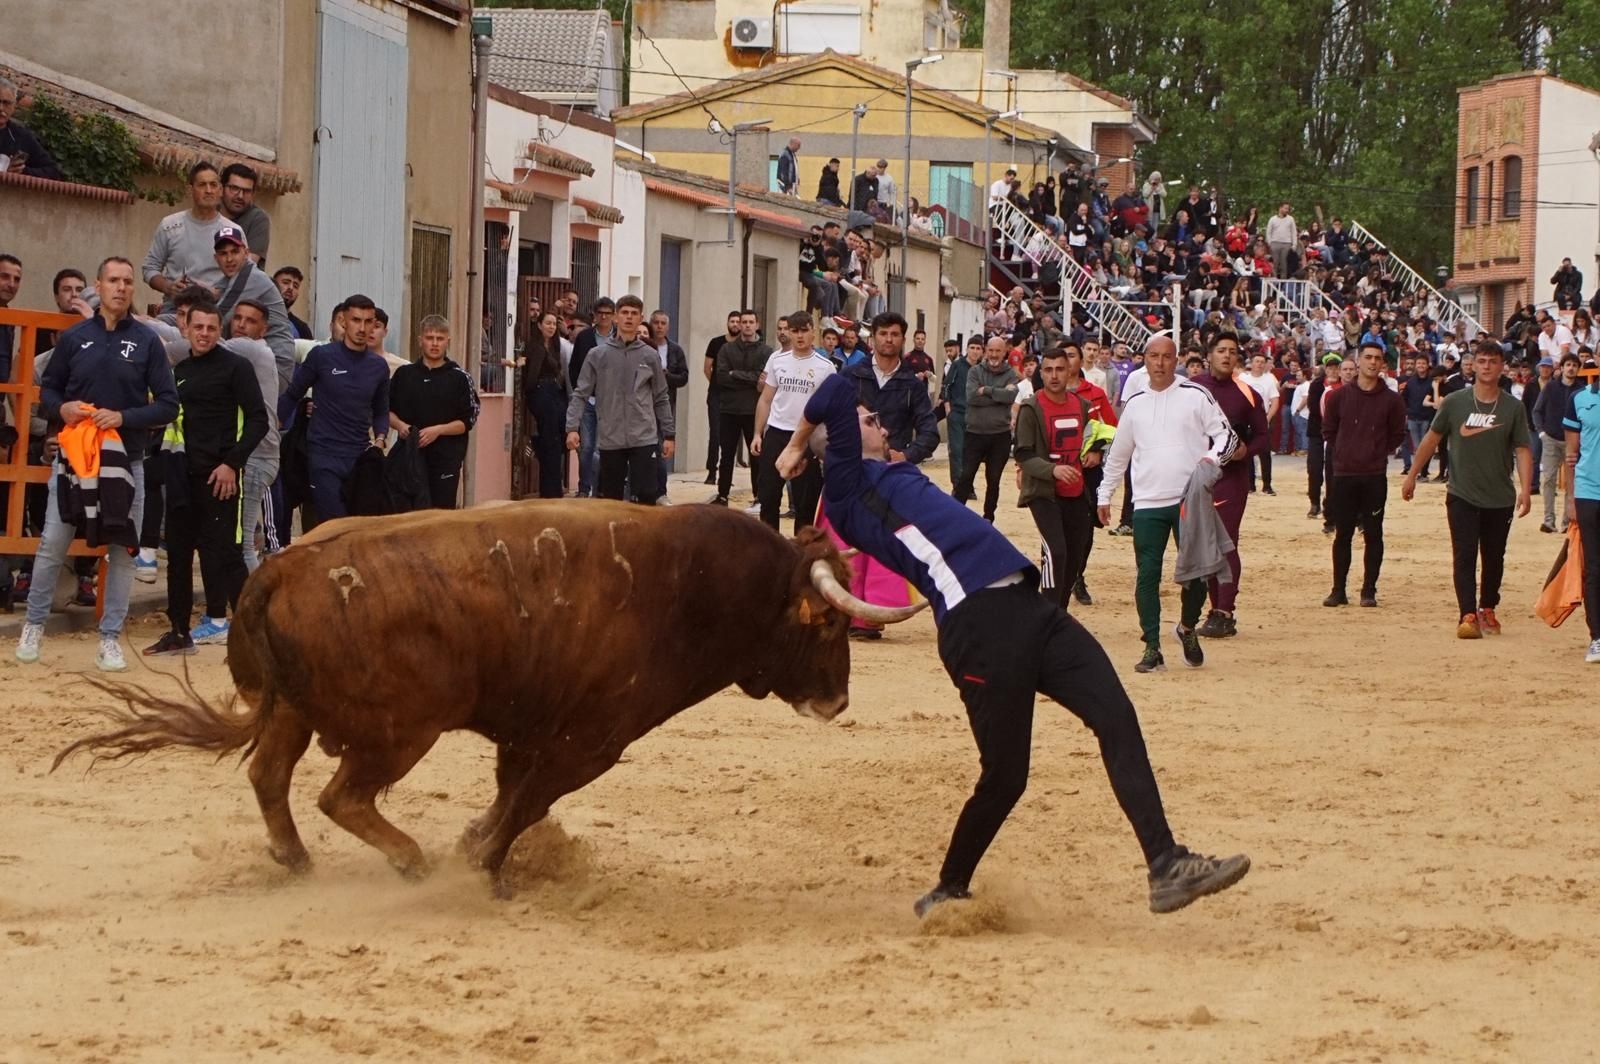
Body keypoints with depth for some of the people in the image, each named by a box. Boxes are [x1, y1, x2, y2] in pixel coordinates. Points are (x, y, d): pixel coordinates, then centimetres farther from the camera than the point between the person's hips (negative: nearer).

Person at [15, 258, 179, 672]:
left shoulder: (147, 341, 0)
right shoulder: (74, 338, 3)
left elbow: (167, 405, -2)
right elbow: (47, 390, 10)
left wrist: (124, 417, -17)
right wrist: (62, 409, -12)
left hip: (126, 461, 0)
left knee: (122, 550, 2)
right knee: (52, 544, -1)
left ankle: (111, 637, 10)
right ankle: (34, 624, 14)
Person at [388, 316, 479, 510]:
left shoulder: (460, 378, 0)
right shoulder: (404, 374, 8)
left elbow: (469, 421, -1)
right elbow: (387, 410, 13)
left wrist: (438, 430, -15)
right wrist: (399, 425, -8)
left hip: (446, 458, -2)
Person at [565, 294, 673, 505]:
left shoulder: (650, 356, 5)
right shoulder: (598, 355, 2)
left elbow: (661, 399, 11)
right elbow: (580, 394, 1)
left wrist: (669, 435, 9)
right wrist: (572, 428, -11)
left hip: (643, 438, 0)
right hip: (610, 440, 0)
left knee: (647, 495, -8)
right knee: (611, 497, 7)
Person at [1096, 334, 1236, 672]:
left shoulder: (1196, 396, 0)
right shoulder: (1135, 403, 11)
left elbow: (1227, 435, 1)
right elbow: (1118, 453, 21)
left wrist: (1211, 457, -18)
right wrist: (1104, 494, 21)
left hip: (1190, 500, -2)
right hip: (1147, 504, 2)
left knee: (1196, 571, -4)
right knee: (1147, 575, -1)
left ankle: (1187, 629, 23)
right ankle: (1152, 648, 6)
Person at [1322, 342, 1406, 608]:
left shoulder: (1391, 400, 1)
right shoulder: (1339, 396, 3)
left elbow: (1397, 435, 10)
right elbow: (1328, 430, 13)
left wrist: (1378, 453, 5)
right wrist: (1345, 452, 8)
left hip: (1375, 477, -1)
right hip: (1343, 476, 1)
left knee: (1373, 535, 1)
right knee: (1342, 535, 4)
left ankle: (1369, 591, 7)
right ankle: (1338, 590, 10)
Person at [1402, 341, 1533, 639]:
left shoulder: (1513, 408, -1)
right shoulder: (1455, 402, -1)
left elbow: (1522, 450, -3)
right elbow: (1432, 438, 8)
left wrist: (1525, 490, -15)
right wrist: (1412, 476, 11)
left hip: (1500, 499, 1)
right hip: (1462, 495, -1)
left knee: (1494, 558, 11)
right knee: (1464, 556, -9)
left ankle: (1487, 609, 28)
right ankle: (1468, 616, -12)